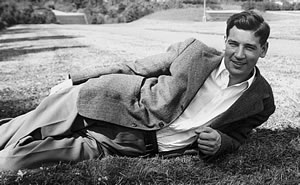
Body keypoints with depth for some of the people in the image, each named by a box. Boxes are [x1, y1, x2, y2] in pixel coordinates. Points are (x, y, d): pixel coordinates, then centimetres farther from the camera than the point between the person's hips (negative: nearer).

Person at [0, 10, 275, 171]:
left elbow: (235, 137, 13)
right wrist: (74, 80, 0)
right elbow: (132, 69, 0)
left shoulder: (261, 101, -3)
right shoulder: (194, 50, -5)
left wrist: (219, 143, -13)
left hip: (140, 147, 0)